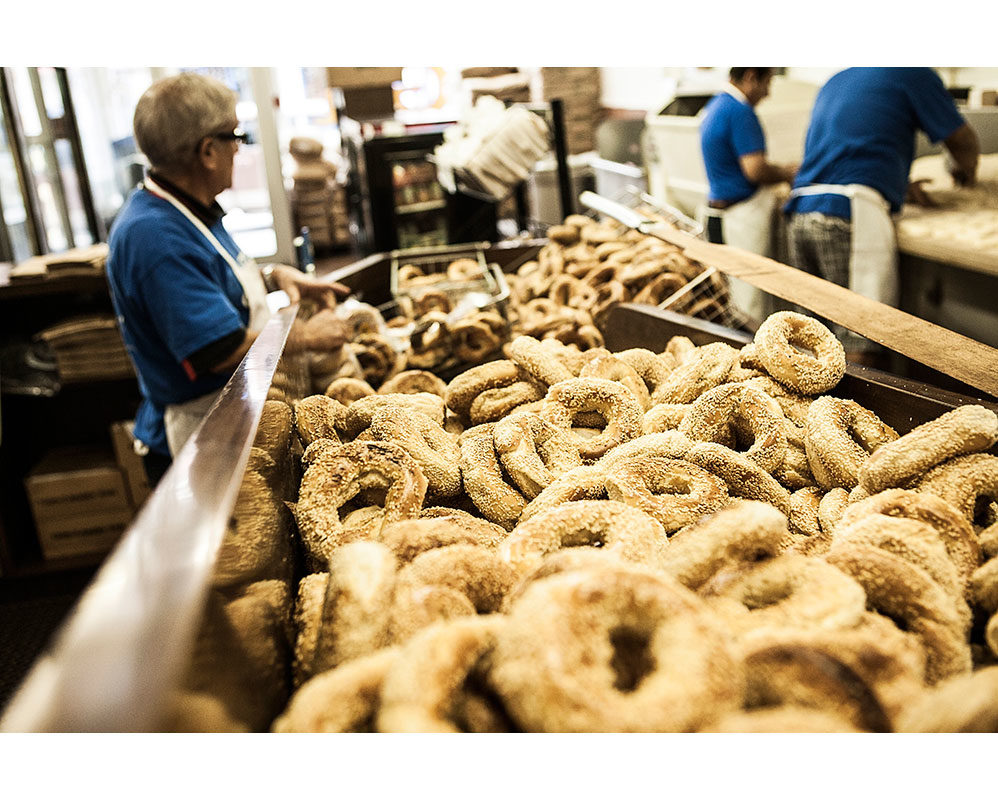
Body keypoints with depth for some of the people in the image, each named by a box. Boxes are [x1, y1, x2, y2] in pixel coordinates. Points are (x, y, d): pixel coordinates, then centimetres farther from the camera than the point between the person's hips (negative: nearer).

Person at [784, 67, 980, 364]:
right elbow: (963, 142, 15)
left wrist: (901, 186, 43)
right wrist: (964, 171, 38)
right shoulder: (911, 73, 9)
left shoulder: (833, 83, 29)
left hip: (799, 215, 7)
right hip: (852, 214, -7)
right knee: (860, 351, -10)